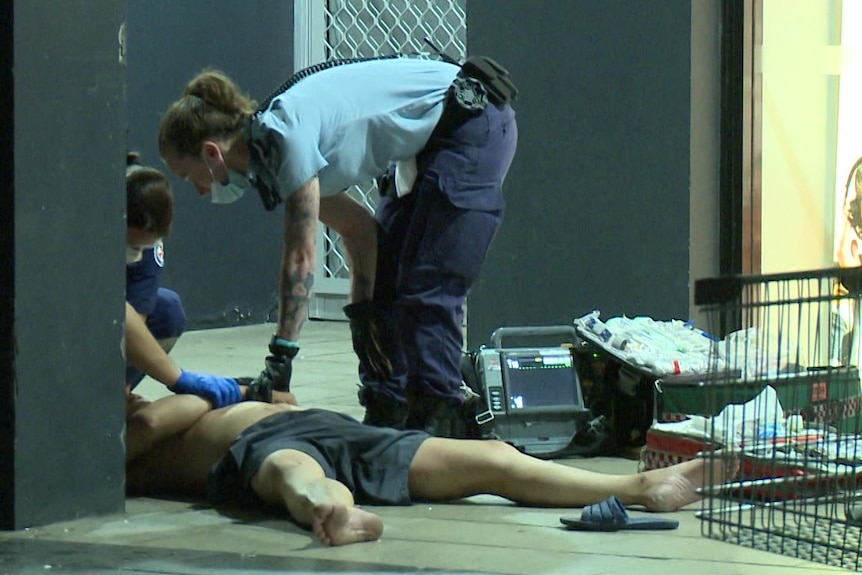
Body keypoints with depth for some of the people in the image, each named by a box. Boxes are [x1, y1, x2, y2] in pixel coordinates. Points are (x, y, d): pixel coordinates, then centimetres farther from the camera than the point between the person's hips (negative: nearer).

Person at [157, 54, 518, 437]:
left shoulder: (286, 132, -24)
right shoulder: (267, 148, 3)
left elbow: (301, 255, -23)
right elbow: (357, 228, 7)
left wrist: (281, 355, -21)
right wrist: (360, 309, 1)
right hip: (429, 145, 10)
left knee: (426, 292, -13)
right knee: (384, 289, 8)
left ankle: (437, 419, -11)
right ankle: (386, 415, 11)